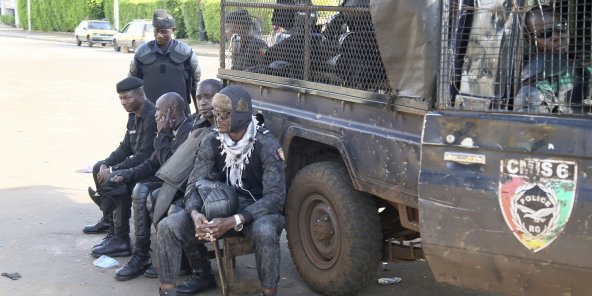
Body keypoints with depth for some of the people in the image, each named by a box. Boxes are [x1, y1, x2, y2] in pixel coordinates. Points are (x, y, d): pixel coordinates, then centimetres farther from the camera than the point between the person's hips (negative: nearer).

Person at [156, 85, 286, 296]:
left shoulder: (267, 145, -18)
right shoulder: (211, 142, -4)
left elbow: (275, 197, -23)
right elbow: (194, 185, -5)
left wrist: (233, 222, -34)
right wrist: (195, 214, -30)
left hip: (257, 210, -4)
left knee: (264, 232, -41)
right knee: (167, 227, -17)